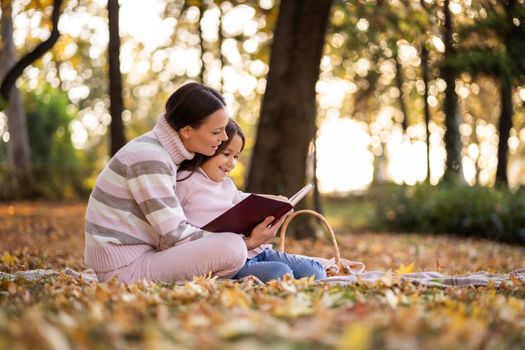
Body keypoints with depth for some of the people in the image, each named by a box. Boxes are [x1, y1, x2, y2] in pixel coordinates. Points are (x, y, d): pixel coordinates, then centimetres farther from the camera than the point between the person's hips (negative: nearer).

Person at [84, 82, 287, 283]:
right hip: (125, 268, -10)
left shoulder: (167, 151, 9)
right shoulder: (149, 159, -19)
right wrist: (248, 242, -17)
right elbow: (175, 236, -20)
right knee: (232, 248, -22)